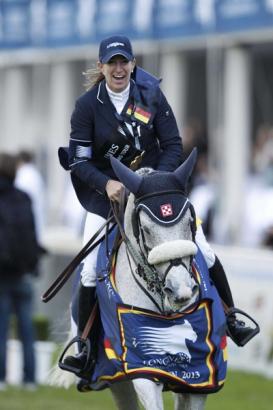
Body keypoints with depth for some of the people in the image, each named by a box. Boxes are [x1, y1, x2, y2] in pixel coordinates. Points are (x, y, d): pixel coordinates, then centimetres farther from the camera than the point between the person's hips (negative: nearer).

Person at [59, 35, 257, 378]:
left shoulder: (151, 96, -9)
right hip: (106, 191, -1)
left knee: (202, 250, -1)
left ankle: (230, 317, 17)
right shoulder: (87, 105, -12)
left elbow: (173, 145, -5)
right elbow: (79, 160, -11)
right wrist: (107, 183, -27)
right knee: (91, 269, -7)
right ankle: (84, 346, 6)